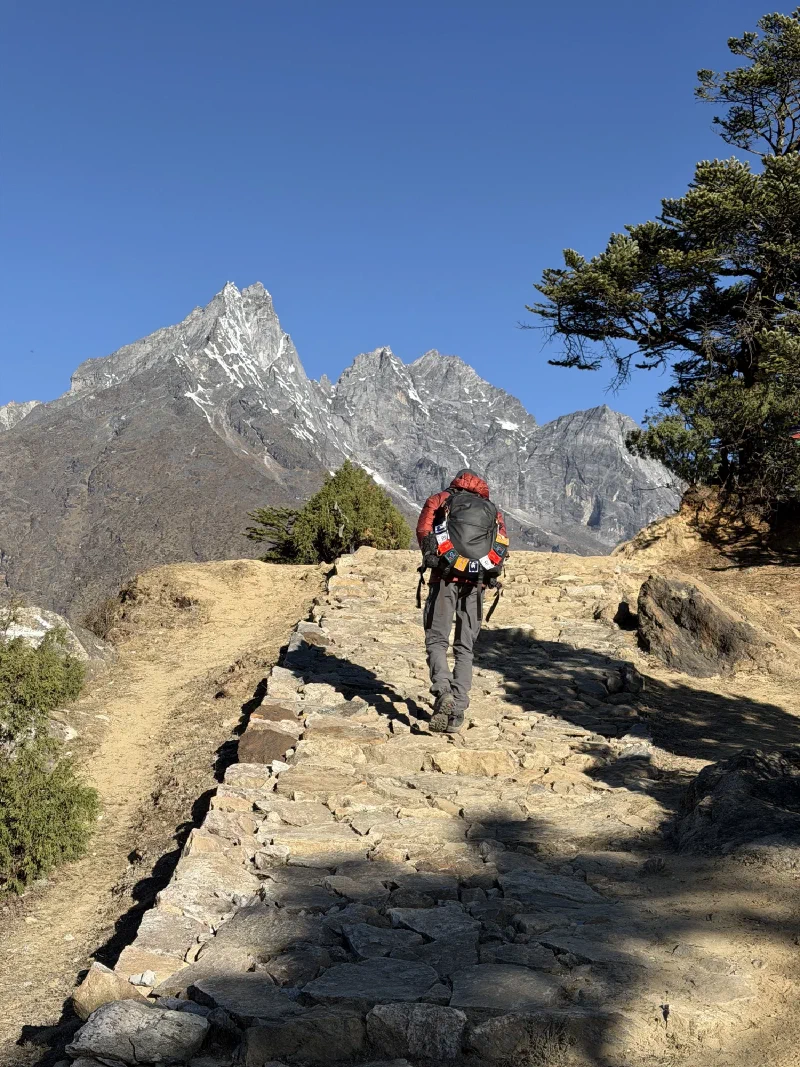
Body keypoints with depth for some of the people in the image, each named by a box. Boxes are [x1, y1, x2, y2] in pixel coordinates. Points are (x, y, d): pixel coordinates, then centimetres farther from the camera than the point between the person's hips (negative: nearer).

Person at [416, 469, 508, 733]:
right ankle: (457, 712, 3)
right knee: (465, 648, 9)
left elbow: (423, 531, -2)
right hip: (476, 583, 2)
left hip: (446, 579, -2)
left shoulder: (439, 500, 16)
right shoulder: (493, 510, 22)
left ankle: (443, 692, -21)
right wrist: (490, 575, 6)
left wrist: (431, 558, 3)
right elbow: (502, 543, 5)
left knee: (437, 641, 4)